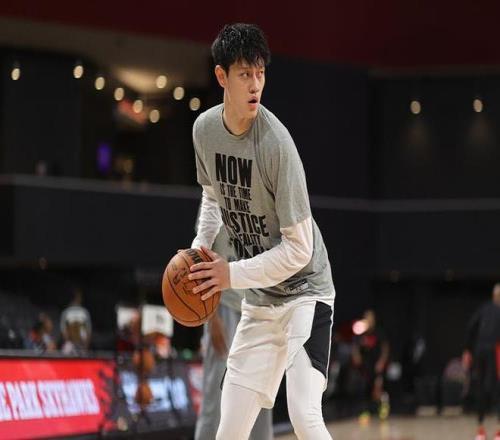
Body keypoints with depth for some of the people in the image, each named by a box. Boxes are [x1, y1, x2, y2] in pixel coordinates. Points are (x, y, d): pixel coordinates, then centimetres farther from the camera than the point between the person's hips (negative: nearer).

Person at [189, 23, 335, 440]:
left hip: (304, 292, -6)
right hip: (259, 301, 6)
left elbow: (299, 249, -20)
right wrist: (200, 246, 1)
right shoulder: (205, 129, -5)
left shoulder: (276, 143, -24)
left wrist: (233, 274, -19)